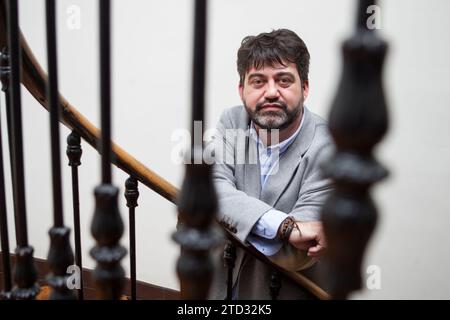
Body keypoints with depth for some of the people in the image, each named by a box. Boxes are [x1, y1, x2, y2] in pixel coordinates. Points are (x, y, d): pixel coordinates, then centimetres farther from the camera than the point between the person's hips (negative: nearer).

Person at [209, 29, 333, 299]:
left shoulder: (330, 148, -24)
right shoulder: (231, 122, -10)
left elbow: (295, 256, -29)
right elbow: (211, 190, -25)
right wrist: (284, 226, -37)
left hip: (287, 291, -3)